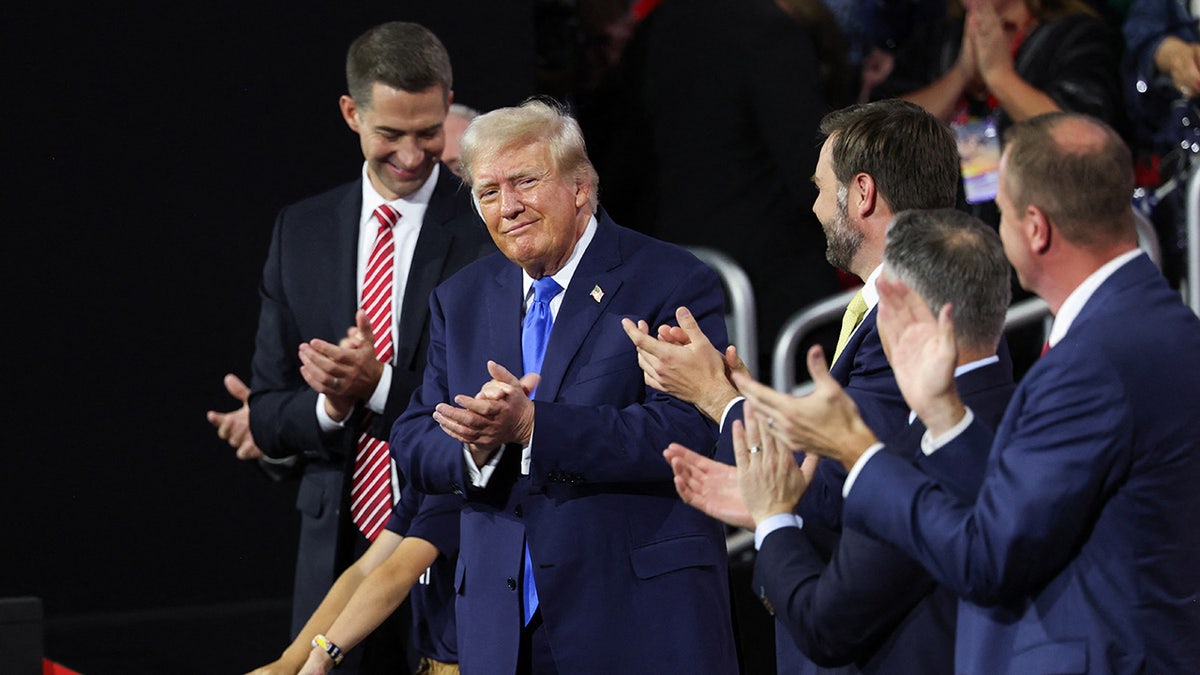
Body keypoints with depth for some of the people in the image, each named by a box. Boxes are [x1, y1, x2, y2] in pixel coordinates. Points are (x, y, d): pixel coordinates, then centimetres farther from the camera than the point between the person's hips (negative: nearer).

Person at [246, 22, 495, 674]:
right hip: (337, 552, 4)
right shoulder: (301, 231, 10)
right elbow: (267, 417, 10)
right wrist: (329, 407, -11)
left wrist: (380, 387, -20)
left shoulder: (492, 230, -5)